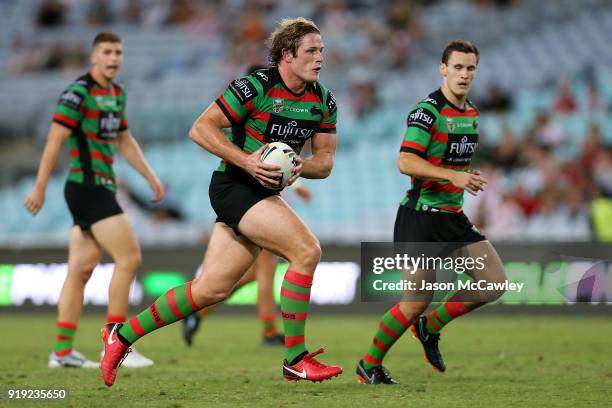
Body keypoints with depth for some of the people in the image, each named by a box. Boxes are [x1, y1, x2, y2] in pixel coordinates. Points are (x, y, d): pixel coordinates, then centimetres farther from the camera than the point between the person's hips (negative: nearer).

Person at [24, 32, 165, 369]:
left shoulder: (117, 94, 15)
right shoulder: (78, 93, -12)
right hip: (87, 187, -9)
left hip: (101, 189, 9)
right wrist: (40, 187, -18)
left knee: (81, 269, 8)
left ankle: (62, 351, 10)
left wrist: (151, 177, 20)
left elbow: (125, 141, 26)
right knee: (129, 258, -12)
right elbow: (55, 139, -15)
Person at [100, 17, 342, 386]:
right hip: (234, 187, -8)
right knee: (307, 250, -21)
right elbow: (201, 129, -15)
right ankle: (296, 359, -15)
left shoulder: (324, 101, 5)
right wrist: (246, 160, -24)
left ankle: (123, 334, 18)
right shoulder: (255, 86, -15)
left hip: (265, 193, 8)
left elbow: (325, 160, 9)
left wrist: (302, 166, -14)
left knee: (213, 288, 5)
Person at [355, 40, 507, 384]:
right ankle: (369, 365, 10)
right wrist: (452, 175, -31)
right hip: (420, 216, -8)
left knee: (495, 282, -1)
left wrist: (468, 178, 14)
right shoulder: (428, 110, -14)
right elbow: (406, 162, -24)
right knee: (418, 300, -10)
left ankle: (430, 327, 17)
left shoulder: (472, 113, 12)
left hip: (454, 217, 8)